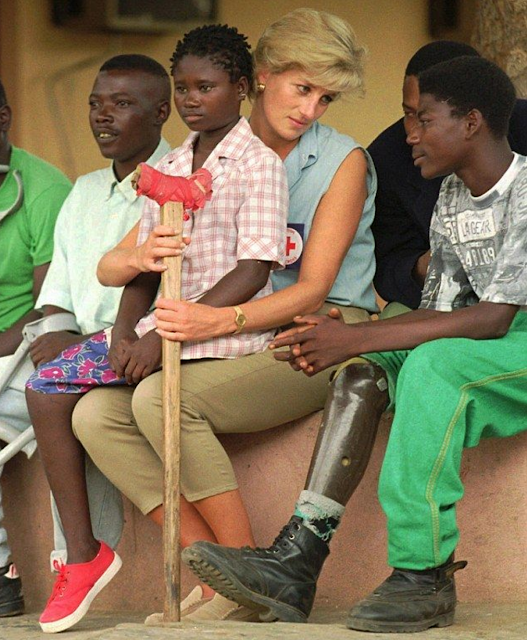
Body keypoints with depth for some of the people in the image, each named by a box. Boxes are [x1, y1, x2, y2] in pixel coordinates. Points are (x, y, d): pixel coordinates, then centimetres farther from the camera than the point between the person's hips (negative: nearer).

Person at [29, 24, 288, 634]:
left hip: (225, 329, -7)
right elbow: (143, 265, 15)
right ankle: (81, 554, -6)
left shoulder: (258, 163, -6)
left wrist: (164, 335, -20)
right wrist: (123, 334, -5)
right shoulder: (167, 168, 16)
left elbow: (252, 272, -15)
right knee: (46, 387, -7)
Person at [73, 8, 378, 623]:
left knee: (163, 397, -29)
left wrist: (220, 321, -28)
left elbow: (313, 289, -11)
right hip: (233, 343, 6)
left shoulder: (343, 161, -2)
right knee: (97, 412, -17)